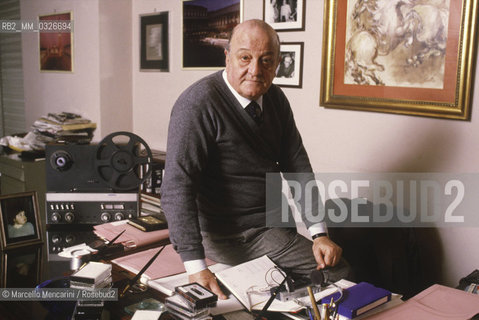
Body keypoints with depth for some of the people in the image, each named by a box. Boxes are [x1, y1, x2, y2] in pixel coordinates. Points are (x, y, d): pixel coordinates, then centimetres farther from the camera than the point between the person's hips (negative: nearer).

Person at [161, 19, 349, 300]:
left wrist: (319, 232, -5)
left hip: (272, 221, 8)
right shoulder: (198, 104, -21)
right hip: (230, 234, -8)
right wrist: (196, 266, -33)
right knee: (336, 269, -16)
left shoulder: (275, 98, 3)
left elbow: (297, 165, 3)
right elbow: (177, 187, -26)